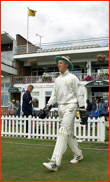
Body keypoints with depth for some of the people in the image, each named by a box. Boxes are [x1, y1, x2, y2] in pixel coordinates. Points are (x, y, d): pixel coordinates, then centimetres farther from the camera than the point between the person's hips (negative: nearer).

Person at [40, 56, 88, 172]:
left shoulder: (72, 78, -2)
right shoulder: (57, 80, 17)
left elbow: (80, 95, -4)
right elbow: (54, 96, 18)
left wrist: (83, 111, -10)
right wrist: (47, 108, 8)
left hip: (70, 106, -7)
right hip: (60, 107, 7)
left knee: (63, 131, -16)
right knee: (68, 133, 11)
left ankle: (55, 162, -22)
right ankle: (78, 154, 28)